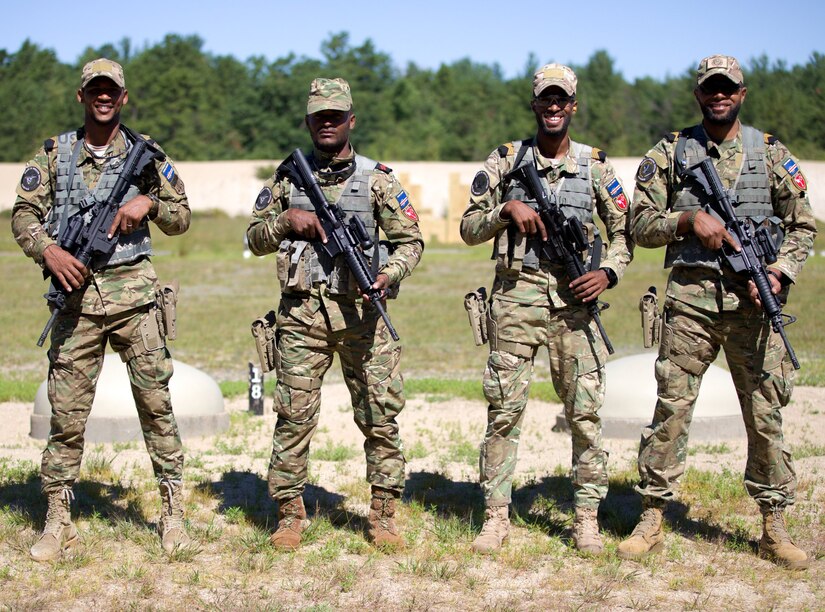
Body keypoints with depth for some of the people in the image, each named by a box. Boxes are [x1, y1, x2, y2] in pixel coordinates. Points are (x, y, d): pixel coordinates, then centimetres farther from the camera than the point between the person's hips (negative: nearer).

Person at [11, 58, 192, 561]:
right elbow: (23, 215, 6)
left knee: (155, 399, 0)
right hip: (76, 292, 0)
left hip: (133, 292, 0)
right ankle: (58, 522, 9)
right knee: (67, 409, 1)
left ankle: (173, 510, 11)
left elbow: (181, 218, 11)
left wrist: (148, 202, -9)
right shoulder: (54, 154, 8)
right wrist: (48, 250, -13)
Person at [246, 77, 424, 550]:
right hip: (302, 314, 1)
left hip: (361, 312, -1)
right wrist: (286, 219, -4)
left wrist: (389, 273, -13)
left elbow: (411, 241, 6)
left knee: (381, 416, -1)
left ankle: (384, 516, 9)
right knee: (294, 416, 0)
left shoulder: (378, 179, 7)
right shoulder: (287, 178, 12)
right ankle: (291, 515, 10)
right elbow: (255, 239, 15)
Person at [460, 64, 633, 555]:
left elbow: (624, 232, 12)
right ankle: (497, 516, 8)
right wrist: (507, 209, -10)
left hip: (574, 299, 1)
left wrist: (608, 272, -6)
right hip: (516, 297, 0)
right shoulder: (506, 160, 7)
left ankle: (587, 518, 8)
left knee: (586, 411, -1)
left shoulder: (595, 166, 9)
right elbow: (469, 229, 7)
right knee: (504, 409, 0)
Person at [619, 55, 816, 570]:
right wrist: (690, 219, -12)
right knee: (672, 407, -2)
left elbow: (803, 226, 12)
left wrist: (780, 273, -5)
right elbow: (642, 226, 5)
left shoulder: (772, 154, 10)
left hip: (752, 300, 1)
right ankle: (652, 521, 6)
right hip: (691, 298, -1)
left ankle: (774, 527, 11)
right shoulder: (669, 154, 8)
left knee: (766, 412, 2)